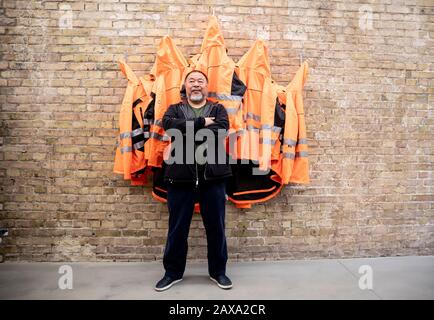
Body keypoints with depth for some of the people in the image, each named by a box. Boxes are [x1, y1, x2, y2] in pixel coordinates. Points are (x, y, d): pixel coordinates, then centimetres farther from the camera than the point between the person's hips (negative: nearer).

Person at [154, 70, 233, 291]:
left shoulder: (218, 109, 12)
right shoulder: (175, 109, 14)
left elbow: (221, 129, -11)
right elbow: (168, 124, -11)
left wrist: (186, 130, -11)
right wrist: (201, 122, -12)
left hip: (212, 176, 0)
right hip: (180, 176, 1)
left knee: (216, 227, 9)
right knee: (177, 228, 10)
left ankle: (218, 271, 27)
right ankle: (173, 272, 28)